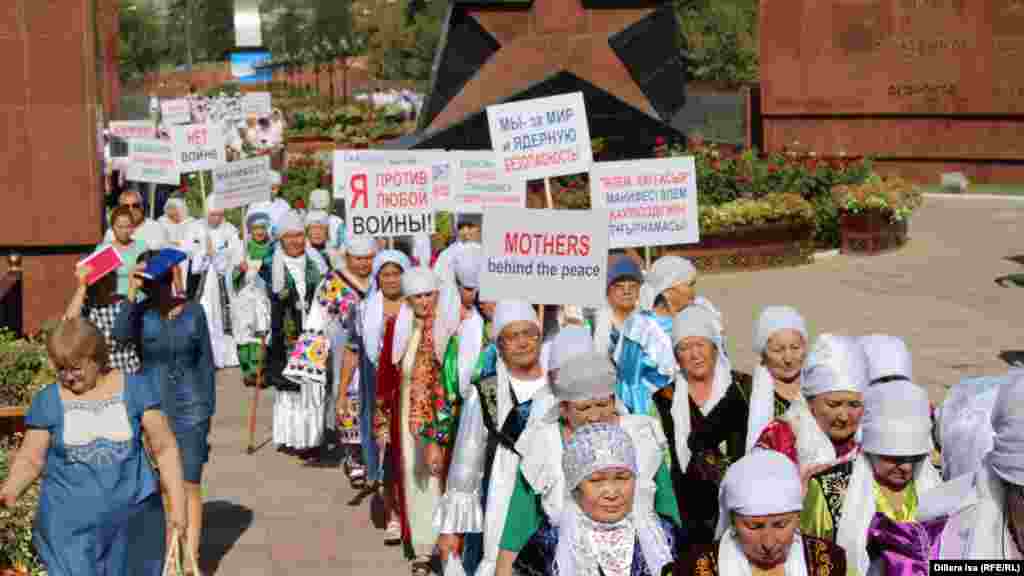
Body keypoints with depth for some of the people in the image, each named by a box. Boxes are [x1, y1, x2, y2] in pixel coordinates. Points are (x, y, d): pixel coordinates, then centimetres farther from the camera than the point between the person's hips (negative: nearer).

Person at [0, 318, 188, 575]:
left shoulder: (134, 389, -1)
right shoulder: (48, 402, 0)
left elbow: (165, 448, 0)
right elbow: (30, 460, 3)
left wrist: (177, 505, -5)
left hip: (132, 520, 1)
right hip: (70, 525, -1)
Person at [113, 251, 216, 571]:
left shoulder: (193, 311, 0)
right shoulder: (139, 311, -3)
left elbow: (205, 362, 4)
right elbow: (121, 336, -25)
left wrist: (208, 408, 1)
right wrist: (131, 293, -25)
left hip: (189, 409, 0)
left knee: (189, 485, 1)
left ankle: (192, 559, 6)